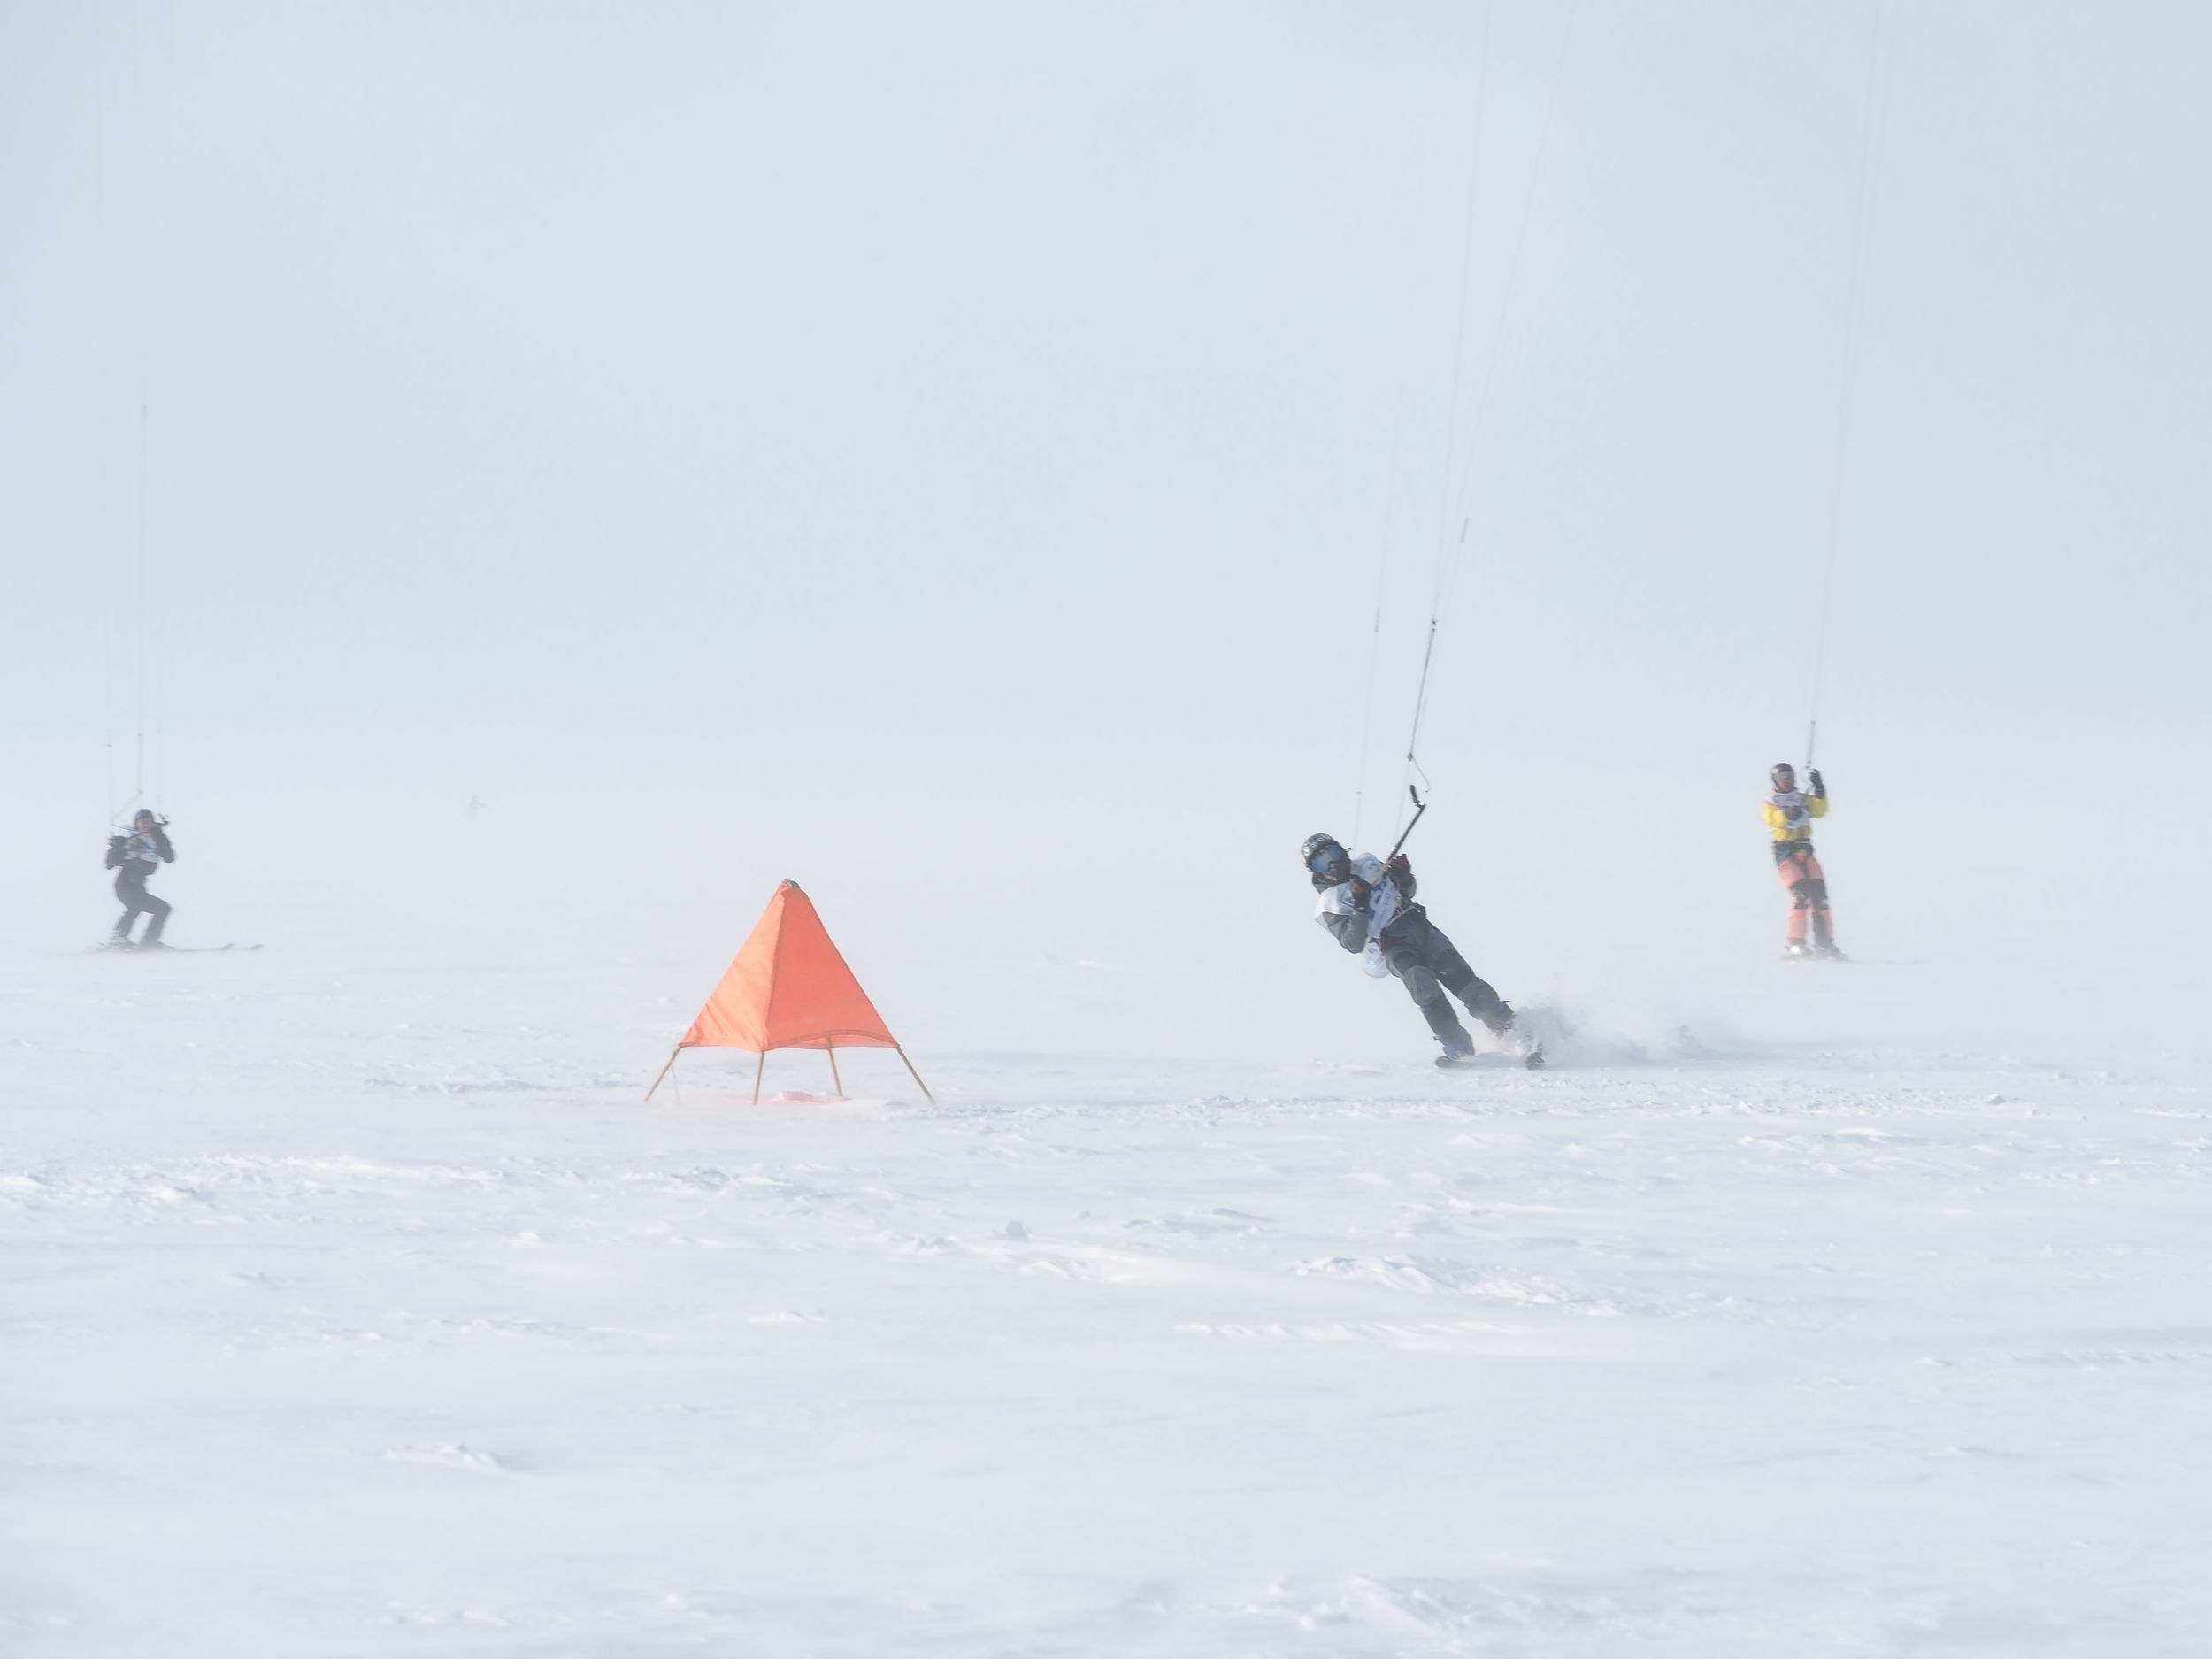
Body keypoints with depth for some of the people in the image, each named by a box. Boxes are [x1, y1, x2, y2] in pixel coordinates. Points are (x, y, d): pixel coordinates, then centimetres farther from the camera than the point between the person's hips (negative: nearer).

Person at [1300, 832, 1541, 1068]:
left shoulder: (1366, 865, 17)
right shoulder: (1329, 907, 3)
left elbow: (1408, 891, 25)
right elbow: (1354, 944, -10)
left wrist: (1404, 875, 3)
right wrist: (1359, 907, -21)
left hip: (1418, 926, 4)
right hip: (1392, 949, -4)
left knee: (1458, 975, -15)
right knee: (1420, 979, -31)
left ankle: (1510, 1030, -20)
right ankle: (1456, 1045, -33)